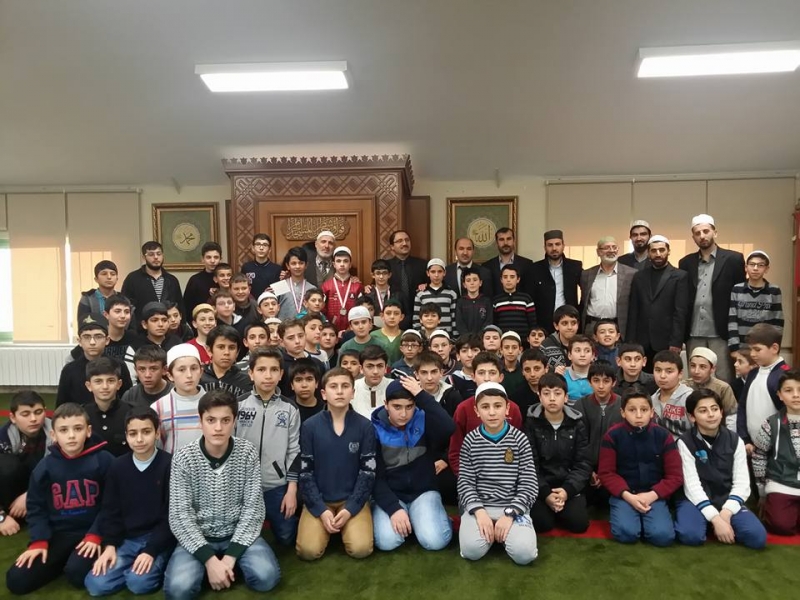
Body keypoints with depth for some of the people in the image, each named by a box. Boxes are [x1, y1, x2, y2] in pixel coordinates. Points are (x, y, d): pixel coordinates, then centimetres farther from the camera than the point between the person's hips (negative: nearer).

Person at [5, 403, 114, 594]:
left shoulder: (103, 460, -11)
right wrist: (39, 541, -6)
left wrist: (95, 535, -14)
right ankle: (64, 560, 14)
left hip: (91, 531, -3)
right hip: (58, 533, 4)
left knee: (77, 573, -28)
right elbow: (36, 507, 6)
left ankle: (74, 561, 7)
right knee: (17, 580, -9)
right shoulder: (45, 466, -2)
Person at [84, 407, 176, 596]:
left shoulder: (170, 465, -11)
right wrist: (109, 545, -7)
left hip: (158, 540, -4)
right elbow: (110, 511, 7)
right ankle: (133, 567, 8)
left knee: (139, 582, -26)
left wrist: (151, 551, -17)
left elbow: (171, 515, -10)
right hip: (126, 539, 4)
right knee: (96, 584, -15)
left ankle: (155, 567, 4)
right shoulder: (117, 467, 3)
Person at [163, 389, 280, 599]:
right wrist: (209, 559, -22)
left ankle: (231, 564, 7)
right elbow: (180, 516, -13)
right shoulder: (184, 458, -12)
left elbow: (253, 508, -8)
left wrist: (231, 556, -17)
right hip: (197, 537, 0)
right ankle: (210, 565, 5)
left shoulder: (247, 453, -10)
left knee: (266, 577, -23)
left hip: (238, 534, 1)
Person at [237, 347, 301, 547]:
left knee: (287, 538, 8)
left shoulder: (290, 409, -2)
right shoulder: (239, 405, -5)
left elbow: (294, 451, 1)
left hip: (278, 486, 1)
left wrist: (292, 489, -2)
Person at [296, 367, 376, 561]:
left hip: (353, 500, 0)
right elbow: (305, 472, -4)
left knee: (361, 549, -19)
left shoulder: (365, 426, -6)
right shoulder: (310, 426, -7)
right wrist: (321, 510, -12)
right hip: (318, 501, 0)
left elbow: (368, 472, -4)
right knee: (309, 551, -18)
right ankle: (325, 523, 13)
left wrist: (350, 508, -13)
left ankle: (348, 526, 13)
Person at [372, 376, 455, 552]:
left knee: (434, 541, -23)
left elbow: (448, 428, -30)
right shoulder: (376, 430, -8)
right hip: (390, 495, 0)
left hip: (424, 492, 0)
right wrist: (393, 508, -20)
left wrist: (422, 395, -28)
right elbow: (376, 476, -7)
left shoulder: (424, 421, -7)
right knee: (386, 542, -24)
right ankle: (398, 515, 7)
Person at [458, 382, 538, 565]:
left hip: (513, 505, 0)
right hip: (478, 504, 0)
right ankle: (489, 529, 7)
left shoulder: (519, 439, -3)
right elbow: (465, 481, -1)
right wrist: (479, 511, -16)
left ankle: (504, 531, 8)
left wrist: (509, 514, -15)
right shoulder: (471, 440, -1)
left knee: (524, 554, -24)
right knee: (471, 550, -25)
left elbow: (529, 485, -4)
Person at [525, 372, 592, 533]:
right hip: (540, 485, -1)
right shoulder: (531, 423, -4)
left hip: (570, 484, 2)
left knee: (579, 523, -19)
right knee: (541, 523, -21)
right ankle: (550, 506, 11)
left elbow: (583, 464, -2)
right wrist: (545, 493, -20)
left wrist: (567, 489, -17)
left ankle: (560, 509, 13)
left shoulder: (577, 424, 2)